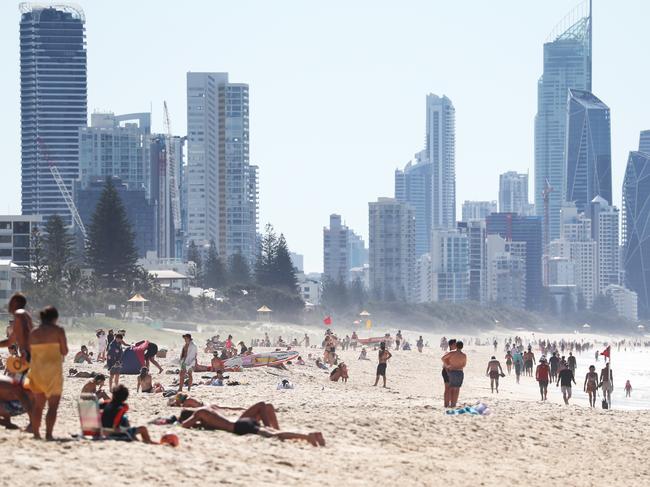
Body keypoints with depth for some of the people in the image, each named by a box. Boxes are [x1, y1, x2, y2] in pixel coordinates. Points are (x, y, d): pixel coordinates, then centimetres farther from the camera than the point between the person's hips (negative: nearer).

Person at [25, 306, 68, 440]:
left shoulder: (33, 333, 7)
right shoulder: (58, 330, -6)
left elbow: (31, 351, 9)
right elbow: (64, 351, -6)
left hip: (36, 369, 5)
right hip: (53, 369, -5)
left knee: (38, 404, 14)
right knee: (53, 405, -2)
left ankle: (36, 433, 12)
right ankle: (48, 433, -12)